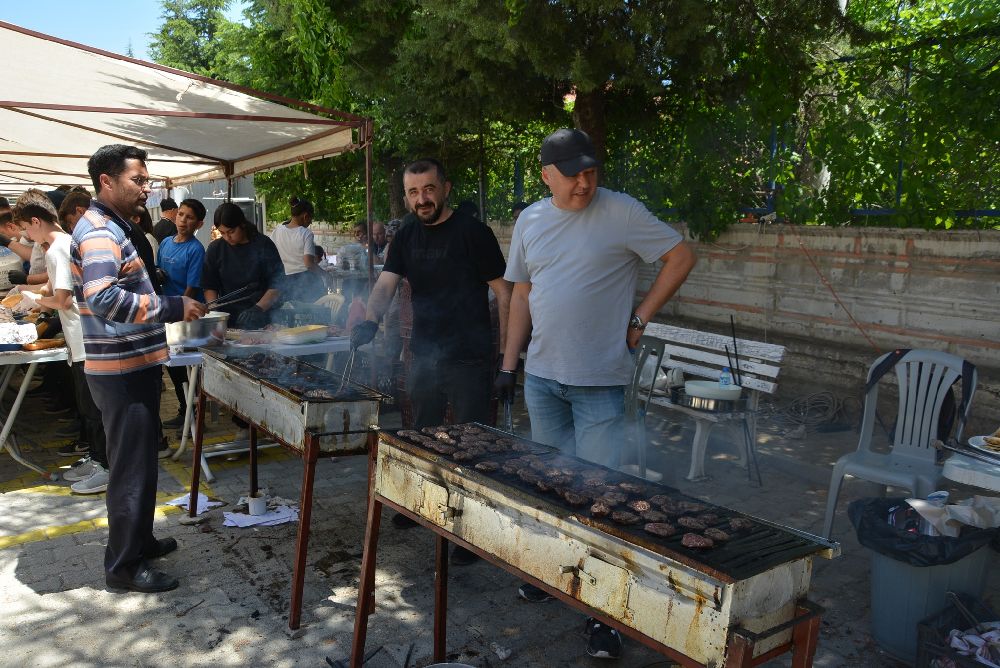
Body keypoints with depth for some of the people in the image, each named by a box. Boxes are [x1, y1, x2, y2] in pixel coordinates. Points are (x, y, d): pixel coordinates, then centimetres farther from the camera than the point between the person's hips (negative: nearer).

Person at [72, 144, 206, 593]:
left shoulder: (112, 228, 16)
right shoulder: (98, 232, -18)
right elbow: (102, 298, -32)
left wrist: (169, 307, 16)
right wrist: (171, 308, -28)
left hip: (134, 365, 11)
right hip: (123, 370, -11)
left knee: (139, 459, 21)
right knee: (132, 466, -1)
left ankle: (138, 540, 36)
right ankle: (124, 565, 13)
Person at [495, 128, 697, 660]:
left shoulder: (622, 213, -9)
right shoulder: (530, 220, 7)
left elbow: (681, 257, -4)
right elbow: (522, 294, 12)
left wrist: (639, 318, -8)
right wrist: (509, 364, 9)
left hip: (599, 381, -5)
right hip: (542, 376, 5)